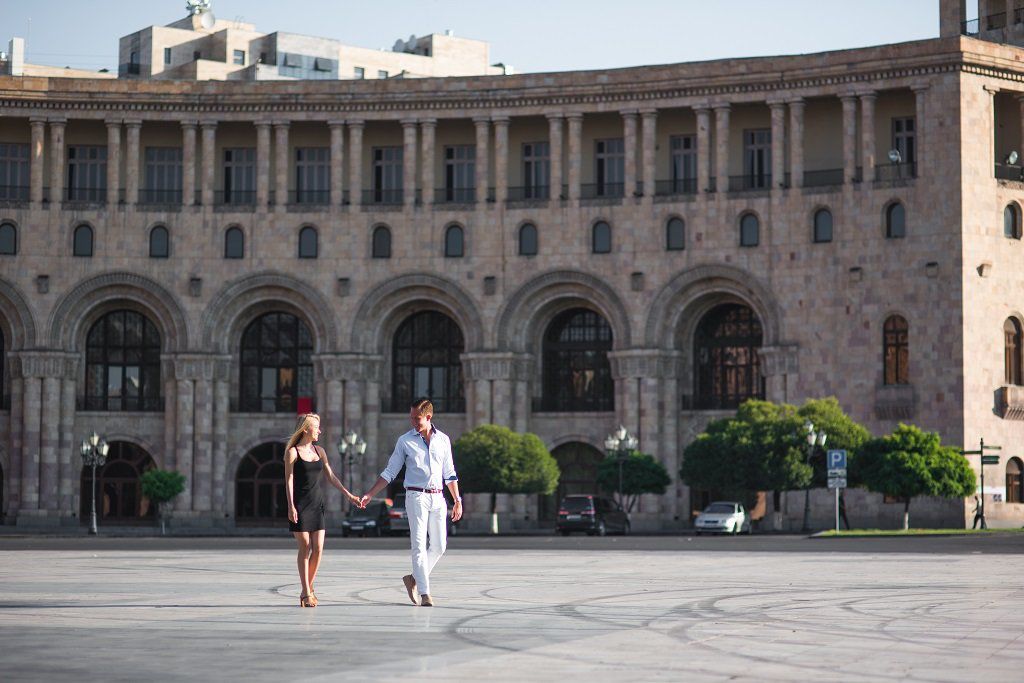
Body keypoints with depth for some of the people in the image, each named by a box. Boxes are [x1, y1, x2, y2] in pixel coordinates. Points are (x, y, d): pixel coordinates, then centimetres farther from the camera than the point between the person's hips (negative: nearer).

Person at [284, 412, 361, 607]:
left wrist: (348, 494, 10)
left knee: (318, 548, -2)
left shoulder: (319, 451, 13)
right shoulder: (293, 452, -4)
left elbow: (330, 476, 17)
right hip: (300, 504, -5)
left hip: (317, 504, 5)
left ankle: (309, 589, 12)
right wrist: (291, 506, -15)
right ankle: (306, 593, 2)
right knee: (305, 548, -4)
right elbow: (289, 480, -7)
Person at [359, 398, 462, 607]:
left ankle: (414, 578, 21)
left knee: (439, 546, 3)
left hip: (438, 497, 4)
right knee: (419, 545, -8)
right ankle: (424, 593, -8)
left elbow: (449, 474, 16)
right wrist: (370, 494, -1)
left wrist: (457, 500, 13)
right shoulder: (405, 441, 2)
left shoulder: (443, 440, 9)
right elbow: (390, 472, 5)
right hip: (416, 496, -3)